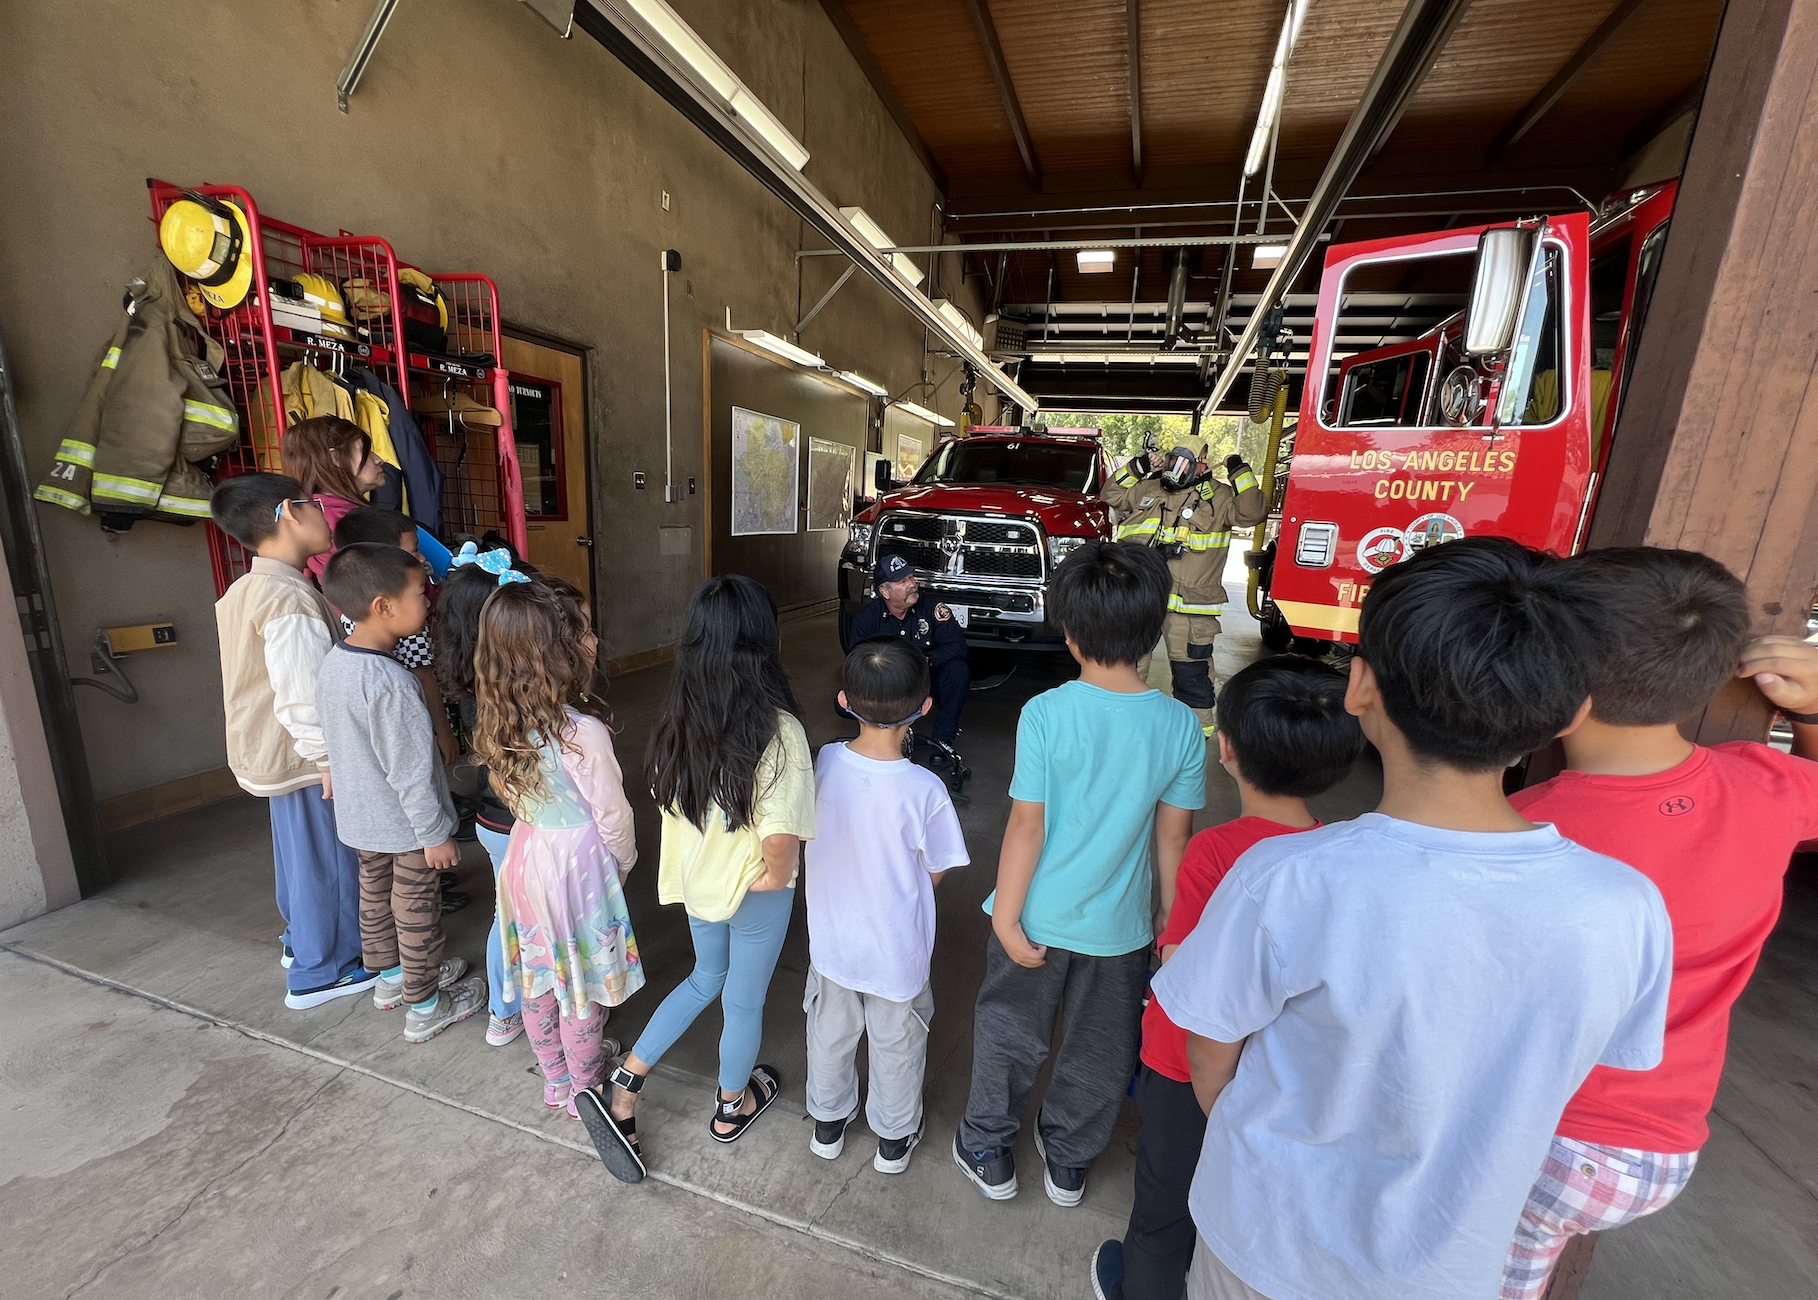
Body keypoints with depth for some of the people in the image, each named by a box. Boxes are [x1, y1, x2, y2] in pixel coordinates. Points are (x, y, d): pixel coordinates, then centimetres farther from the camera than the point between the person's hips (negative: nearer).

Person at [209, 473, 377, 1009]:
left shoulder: (244, 591, 6)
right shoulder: (291, 600, -25)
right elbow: (302, 696, -28)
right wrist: (330, 759, -21)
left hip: (272, 750, 10)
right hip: (305, 758, -10)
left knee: (299, 853, 24)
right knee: (326, 860, 6)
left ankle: (302, 939, 43)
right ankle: (321, 971, 21)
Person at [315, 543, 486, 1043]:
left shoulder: (333, 662, -3)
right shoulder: (391, 683, -31)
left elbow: (335, 740, 10)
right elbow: (409, 771, -27)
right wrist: (435, 833, -17)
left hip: (360, 815, 9)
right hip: (403, 823, -8)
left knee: (375, 893, 25)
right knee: (416, 912, 9)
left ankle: (390, 976, 47)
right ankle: (425, 1009, 26)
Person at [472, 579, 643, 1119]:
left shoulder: (501, 721, -8)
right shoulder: (582, 730, -30)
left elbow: (513, 795, 5)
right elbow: (613, 813, -19)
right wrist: (624, 863, 0)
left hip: (526, 851, 7)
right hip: (578, 861, -7)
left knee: (538, 973, 23)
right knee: (581, 978, 15)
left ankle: (554, 1077, 46)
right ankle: (583, 1087, 39)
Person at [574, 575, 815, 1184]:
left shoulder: (679, 719, -13)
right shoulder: (778, 730, -31)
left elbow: (664, 798, 1)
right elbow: (780, 841, -30)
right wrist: (778, 878, -8)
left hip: (694, 878, 5)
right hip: (753, 892, -5)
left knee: (707, 977, 31)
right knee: (744, 1000, 22)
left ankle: (623, 1088, 34)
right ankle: (732, 1108, 48)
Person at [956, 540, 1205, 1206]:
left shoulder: (1046, 713, -21)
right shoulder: (1180, 725, -12)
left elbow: (1026, 827, -18)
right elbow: (1172, 838, -4)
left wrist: (1006, 918, -7)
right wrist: (1169, 920, 10)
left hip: (1038, 918, -2)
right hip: (1119, 926, 3)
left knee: (1009, 1036, 22)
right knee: (1100, 1052, 25)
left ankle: (989, 1151, 43)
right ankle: (1068, 1162, 48)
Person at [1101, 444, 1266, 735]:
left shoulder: (1219, 497, 3)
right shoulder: (1148, 489, 13)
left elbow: (1253, 513, -8)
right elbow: (1111, 495, 21)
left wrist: (1241, 474, -11)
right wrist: (1136, 468, 11)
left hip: (1187, 600, -4)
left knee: (1188, 660, 2)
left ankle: (1197, 718, 16)